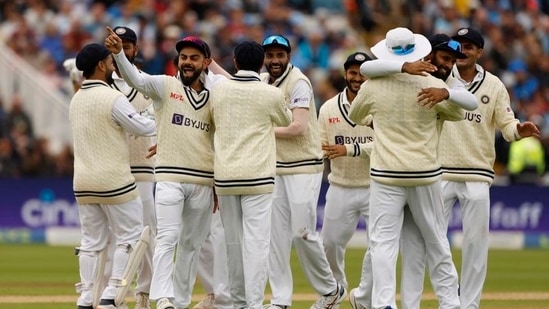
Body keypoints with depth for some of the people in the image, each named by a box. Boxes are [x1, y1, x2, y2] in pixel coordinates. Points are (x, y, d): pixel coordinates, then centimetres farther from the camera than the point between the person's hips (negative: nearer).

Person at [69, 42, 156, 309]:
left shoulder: (76, 100, 10)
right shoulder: (112, 98, -13)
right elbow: (143, 127, -10)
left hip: (83, 183, 7)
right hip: (114, 181, -7)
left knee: (91, 240, 11)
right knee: (129, 236, 3)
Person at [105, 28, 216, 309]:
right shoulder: (165, 86, 2)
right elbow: (135, 78, -17)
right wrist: (118, 53, -36)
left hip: (204, 182, 4)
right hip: (170, 177, -4)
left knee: (192, 244, 8)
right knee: (168, 238, -14)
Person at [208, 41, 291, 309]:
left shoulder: (218, 90, 4)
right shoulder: (271, 94, -3)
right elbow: (286, 121, 18)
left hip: (224, 176, 3)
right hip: (257, 176, -3)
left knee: (233, 242, 10)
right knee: (256, 241, -6)